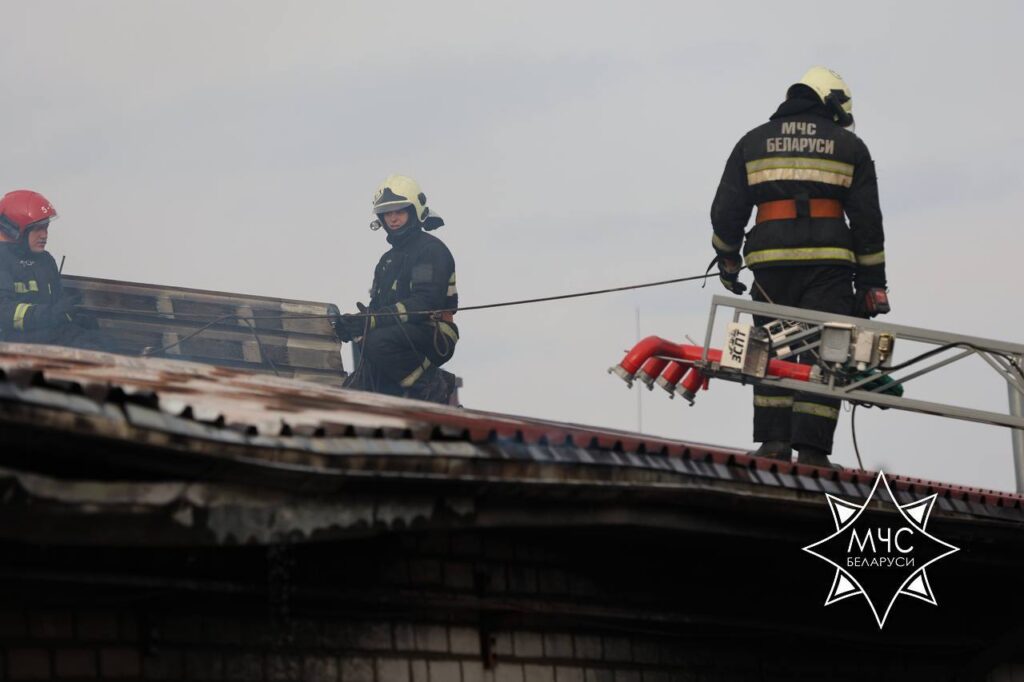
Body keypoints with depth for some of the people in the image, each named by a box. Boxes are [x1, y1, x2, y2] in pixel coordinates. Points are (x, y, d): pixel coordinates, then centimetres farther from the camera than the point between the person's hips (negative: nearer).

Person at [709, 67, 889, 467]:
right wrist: (871, 283, 8)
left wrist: (727, 261, 24)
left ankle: (773, 441, -1)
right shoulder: (849, 146, 10)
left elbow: (726, 211, 11)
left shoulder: (753, 142, 14)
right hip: (829, 263, -2)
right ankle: (810, 448, -10)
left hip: (771, 264, 2)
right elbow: (867, 220, 6)